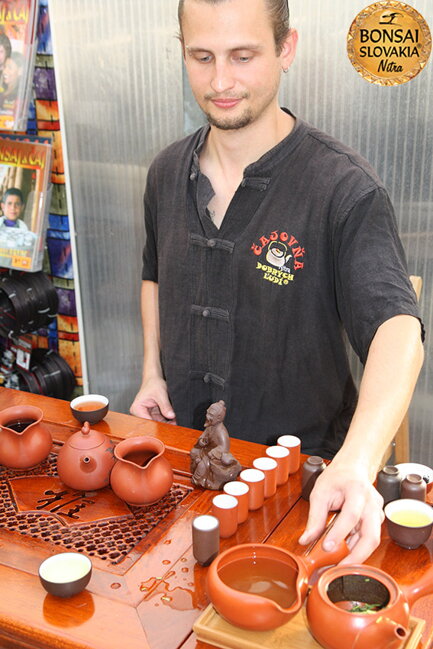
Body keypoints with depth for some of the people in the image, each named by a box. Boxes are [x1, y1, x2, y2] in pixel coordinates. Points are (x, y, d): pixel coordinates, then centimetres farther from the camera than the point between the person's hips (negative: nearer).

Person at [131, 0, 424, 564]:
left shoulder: (344, 189, -21)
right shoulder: (168, 173, -1)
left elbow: (397, 328, -33)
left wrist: (357, 463, -50)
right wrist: (152, 373, 3)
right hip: (183, 448, 5)